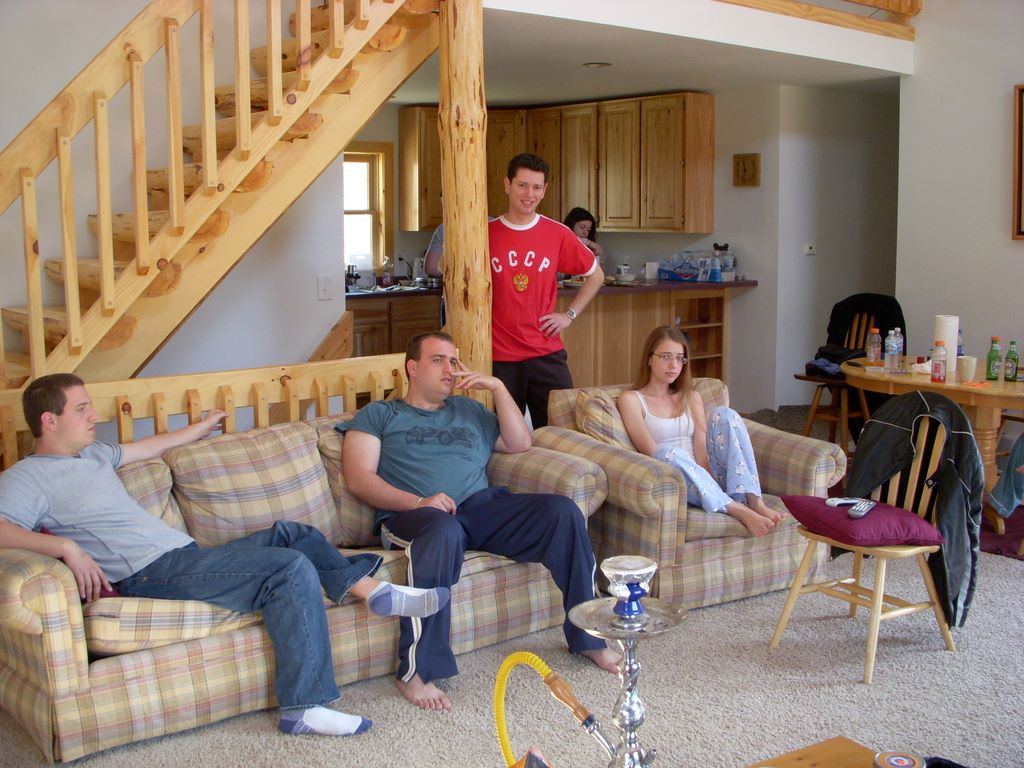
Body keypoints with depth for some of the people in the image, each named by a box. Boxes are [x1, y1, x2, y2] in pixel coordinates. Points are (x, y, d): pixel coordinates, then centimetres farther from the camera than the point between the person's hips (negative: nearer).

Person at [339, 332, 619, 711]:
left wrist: (498, 387, 13)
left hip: (481, 506, 5)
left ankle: (586, 636, -8)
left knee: (562, 510, -18)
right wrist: (418, 502, -15)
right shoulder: (378, 415, 16)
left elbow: (520, 444, 22)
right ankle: (416, 671, -35)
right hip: (411, 514, -4)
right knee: (442, 530, -42)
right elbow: (359, 478, 1)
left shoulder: (468, 410, 31)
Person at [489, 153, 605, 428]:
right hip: (498, 356, -1)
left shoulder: (558, 234, 2)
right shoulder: (485, 234, 0)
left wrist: (569, 315, 4)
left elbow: (595, 276, 15)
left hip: (547, 354, 1)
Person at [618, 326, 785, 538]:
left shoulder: (691, 397, 19)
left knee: (724, 415, -20)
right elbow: (652, 453, -8)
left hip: (709, 476, 4)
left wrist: (706, 475, -19)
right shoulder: (631, 399, 5)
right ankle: (738, 510, -40)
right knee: (669, 454, -37)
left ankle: (754, 502, -33)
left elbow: (701, 449, 2)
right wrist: (700, 477, -20)